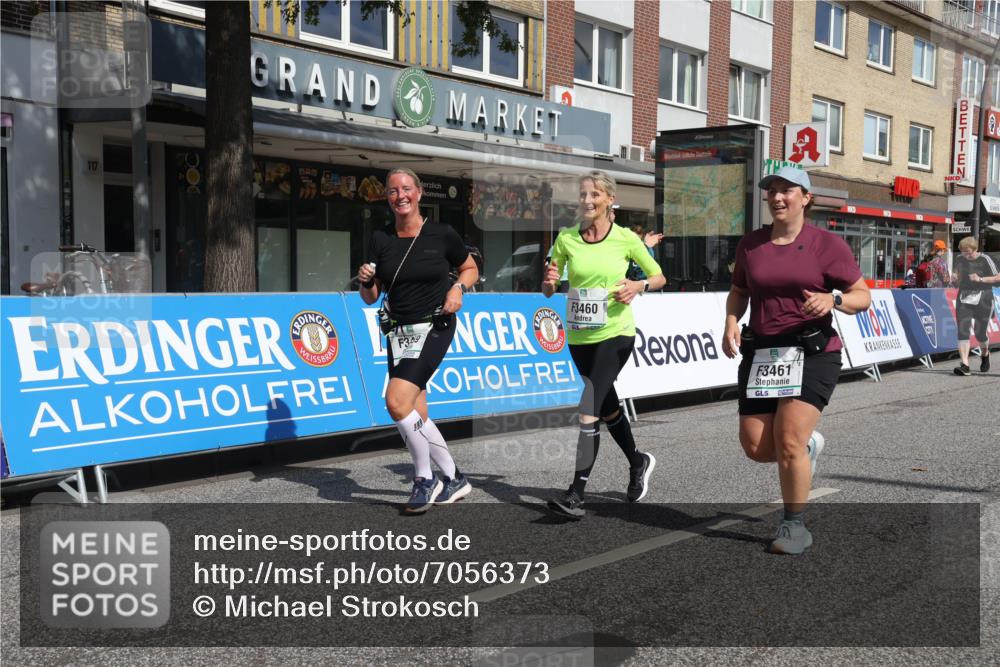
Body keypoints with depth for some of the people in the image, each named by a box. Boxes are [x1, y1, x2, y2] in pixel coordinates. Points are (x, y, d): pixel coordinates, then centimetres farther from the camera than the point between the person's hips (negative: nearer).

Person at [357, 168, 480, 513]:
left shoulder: (442, 235, -4)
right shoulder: (380, 239, 4)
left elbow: (471, 268, 11)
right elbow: (371, 297, 7)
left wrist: (458, 288, -8)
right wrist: (365, 281, -14)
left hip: (434, 328, -5)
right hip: (398, 331, 5)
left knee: (397, 402, -20)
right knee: (416, 415, 6)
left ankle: (425, 480, -2)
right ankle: (454, 479, 23)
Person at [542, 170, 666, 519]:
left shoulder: (626, 238, -5)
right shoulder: (566, 238, 1)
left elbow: (659, 277, 7)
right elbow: (548, 290, 7)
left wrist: (638, 285, -13)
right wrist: (550, 281, -16)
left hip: (615, 333, -4)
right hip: (579, 336, 5)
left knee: (589, 409, -15)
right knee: (607, 405, 19)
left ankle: (576, 495, -11)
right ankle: (638, 462, 44)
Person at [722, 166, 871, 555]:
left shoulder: (827, 244, -3)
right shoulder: (750, 244, 8)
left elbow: (863, 296, 0)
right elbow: (738, 292, 20)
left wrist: (833, 300, -21)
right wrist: (731, 323, 1)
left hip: (812, 353, -4)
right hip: (760, 353, 4)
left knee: (788, 441, -14)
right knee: (756, 446, 2)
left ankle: (795, 527, 5)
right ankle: (808, 443, 36)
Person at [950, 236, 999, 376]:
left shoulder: (985, 260, -7)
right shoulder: (959, 259, 6)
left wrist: (980, 279, -18)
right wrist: (955, 278, -2)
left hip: (982, 300, -3)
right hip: (963, 300, 3)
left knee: (979, 333, 3)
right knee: (962, 331, -10)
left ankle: (985, 354, 37)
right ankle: (965, 365, -14)